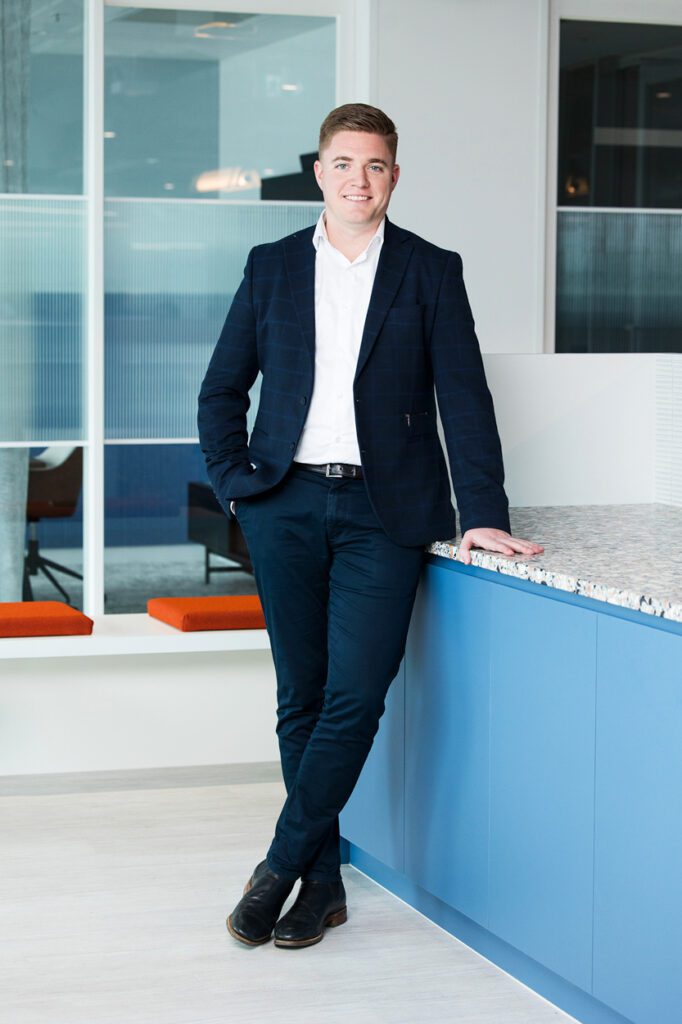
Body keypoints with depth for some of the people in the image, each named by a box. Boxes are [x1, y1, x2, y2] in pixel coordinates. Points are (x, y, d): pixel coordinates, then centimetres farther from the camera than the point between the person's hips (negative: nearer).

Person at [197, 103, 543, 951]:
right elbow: (221, 389, 15)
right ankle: (323, 882, 15)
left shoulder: (431, 272, 5)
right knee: (301, 699, 5)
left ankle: (281, 866, 2)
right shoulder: (272, 267, 10)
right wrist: (234, 483, 2)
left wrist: (484, 515, -8)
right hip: (286, 508, 2)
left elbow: (464, 399, 0)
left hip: (381, 513, -2)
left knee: (355, 697, -11)